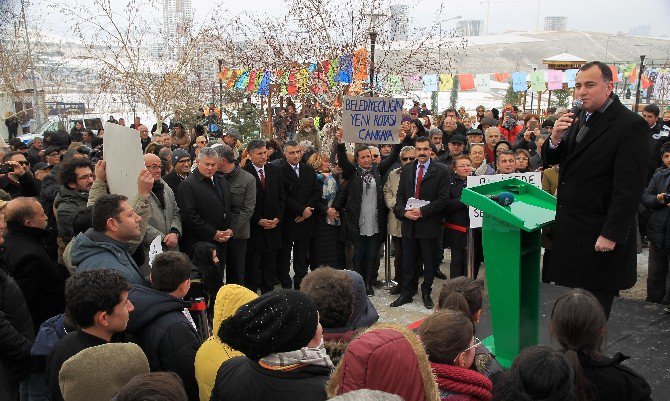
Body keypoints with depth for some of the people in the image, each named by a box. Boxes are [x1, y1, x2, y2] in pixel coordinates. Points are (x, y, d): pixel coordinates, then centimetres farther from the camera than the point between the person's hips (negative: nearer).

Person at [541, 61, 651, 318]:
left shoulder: (631, 125, -13)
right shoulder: (579, 119, 10)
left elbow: (630, 188, -17)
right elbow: (550, 160, 12)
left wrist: (611, 235, -18)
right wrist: (555, 139, -9)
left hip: (599, 232, -6)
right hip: (570, 225, 7)